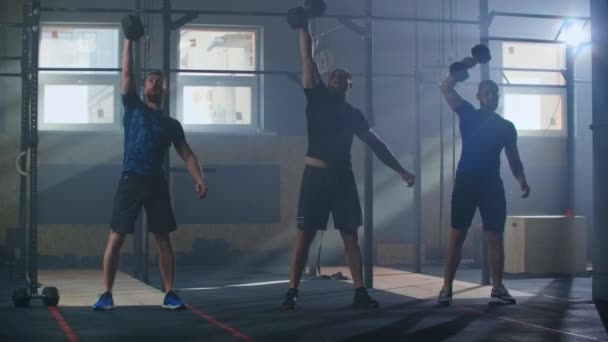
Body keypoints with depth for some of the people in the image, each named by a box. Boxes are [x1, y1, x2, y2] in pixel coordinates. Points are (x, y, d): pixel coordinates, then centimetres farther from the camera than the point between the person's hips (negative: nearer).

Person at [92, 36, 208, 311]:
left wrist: (200, 181, -6)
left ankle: (170, 295, 9)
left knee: (164, 240, 2)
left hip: (157, 183, 2)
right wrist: (130, 40, -1)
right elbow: (127, 72, 1)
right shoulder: (133, 107, 9)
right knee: (116, 239, -4)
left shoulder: (171, 124, 14)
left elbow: (187, 155, 9)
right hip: (131, 180, -2)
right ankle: (107, 295, 2)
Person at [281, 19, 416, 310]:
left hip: (343, 177, 3)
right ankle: (292, 291, -1)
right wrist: (305, 27, -2)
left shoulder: (353, 114, 14)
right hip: (316, 175, -3)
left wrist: (400, 169, 11)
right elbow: (308, 60, 2)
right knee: (305, 233, -4)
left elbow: (375, 143, 16)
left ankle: (360, 292, 6)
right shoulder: (316, 98, 7)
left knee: (351, 235, 3)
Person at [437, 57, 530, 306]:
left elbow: (513, 158, 12)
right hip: (466, 181, -2)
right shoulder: (468, 115, 6)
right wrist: (464, 67, -4)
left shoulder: (506, 126, 11)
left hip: (492, 183, 2)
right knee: (457, 235, -4)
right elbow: (446, 88, 3)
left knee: (495, 237, 3)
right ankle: (446, 287, -1)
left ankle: (497, 286, 13)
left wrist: (522, 181, -4)